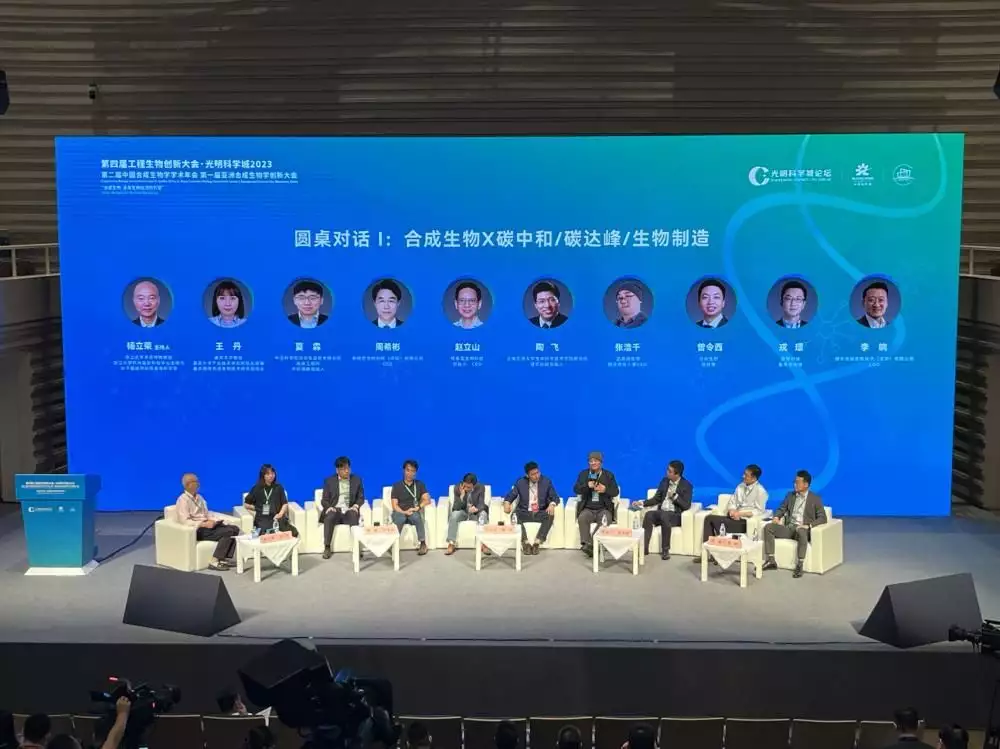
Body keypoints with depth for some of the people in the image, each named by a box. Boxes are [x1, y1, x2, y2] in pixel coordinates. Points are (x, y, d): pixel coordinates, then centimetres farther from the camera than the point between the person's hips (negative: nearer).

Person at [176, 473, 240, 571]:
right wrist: (204, 524, -22)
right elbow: (185, 521, -19)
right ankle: (214, 562, -21)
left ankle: (226, 559, -13)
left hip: (206, 525, 8)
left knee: (234, 528, -11)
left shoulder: (199, 497, 16)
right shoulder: (183, 500, -10)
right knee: (228, 532, -24)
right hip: (197, 530, -8)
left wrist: (211, 521, -5)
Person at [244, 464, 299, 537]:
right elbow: (246, 504, 16)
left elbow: (285, 504, 9)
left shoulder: (278, 487, 15)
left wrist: (280, 514, -9)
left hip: (277, 517, 2)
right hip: (262, 518, -2)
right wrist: (256, 508, 1)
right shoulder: (257, 488, 12)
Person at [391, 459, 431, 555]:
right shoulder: (397, 486, 6)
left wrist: (417, 507, -18)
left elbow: (427, 500, 0)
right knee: (400, 518, -37)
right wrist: (404, 512, -20)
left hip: (414, 513, 1)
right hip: (400, 512, -1)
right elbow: (394, 505, -1)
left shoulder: (420, 484, 11)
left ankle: (423, 544, -28)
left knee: (416, 516, -36)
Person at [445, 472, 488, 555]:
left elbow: (481, 504, -18)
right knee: (454, 514, -32)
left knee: (483, 514, -32)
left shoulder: (481, 488, -14)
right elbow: (456, 507, -17)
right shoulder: (457, 487, -15)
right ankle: (451, 544, -30)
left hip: (475, 513, 0)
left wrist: (476, 509, -42)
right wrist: (462, 495, -33)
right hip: (462, 512, 0)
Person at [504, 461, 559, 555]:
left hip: (541, 513, 0)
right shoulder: (520, 482, 0)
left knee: (550, 515, -33)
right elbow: (510, 496, 2)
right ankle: (525, 543, -34)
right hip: (524, 512, 0)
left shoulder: (546, 481, 0)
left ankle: (537, 542, -35)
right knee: (515, 515, -32)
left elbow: (555, 497, -1)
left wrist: (552, 504, -25)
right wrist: (507, 503, -22)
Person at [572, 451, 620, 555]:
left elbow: (615, 491, 5)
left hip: (604, 509, -1)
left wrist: (605, 489, -17)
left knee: (605, 521, -34)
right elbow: (576, 489, 3)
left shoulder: (609, 475, 12)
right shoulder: (583, 474, 14)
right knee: (582, 518, -32)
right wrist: (587, 486, -16)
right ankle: (587, 544, -33)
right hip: (588, 508, 1)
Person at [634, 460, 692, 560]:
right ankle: (644, 548, -31)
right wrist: (642, 503, 1)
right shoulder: (664, 481, 12)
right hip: (661, 512, 5)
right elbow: (656, 499, 14)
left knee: (664, 516, -38)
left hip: (675, 515, -5)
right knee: (649, 514, -28)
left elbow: (686, 506, -10)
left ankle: (665, 550, -29)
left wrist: (674, 496, -17)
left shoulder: (687, 485, -3)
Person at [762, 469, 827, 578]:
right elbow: (781, 509, 19)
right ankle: (771, 561, -19)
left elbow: (822, 518, -6)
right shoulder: (790, 495, 14)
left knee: (800, 530, -41)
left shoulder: (815, 499, 0)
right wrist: (776, 517, -4)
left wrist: (809, 525, -21)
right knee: (768, 527, -19)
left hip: (803, 529, -5)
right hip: (789, 528, 5)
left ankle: (799, 565, -38)